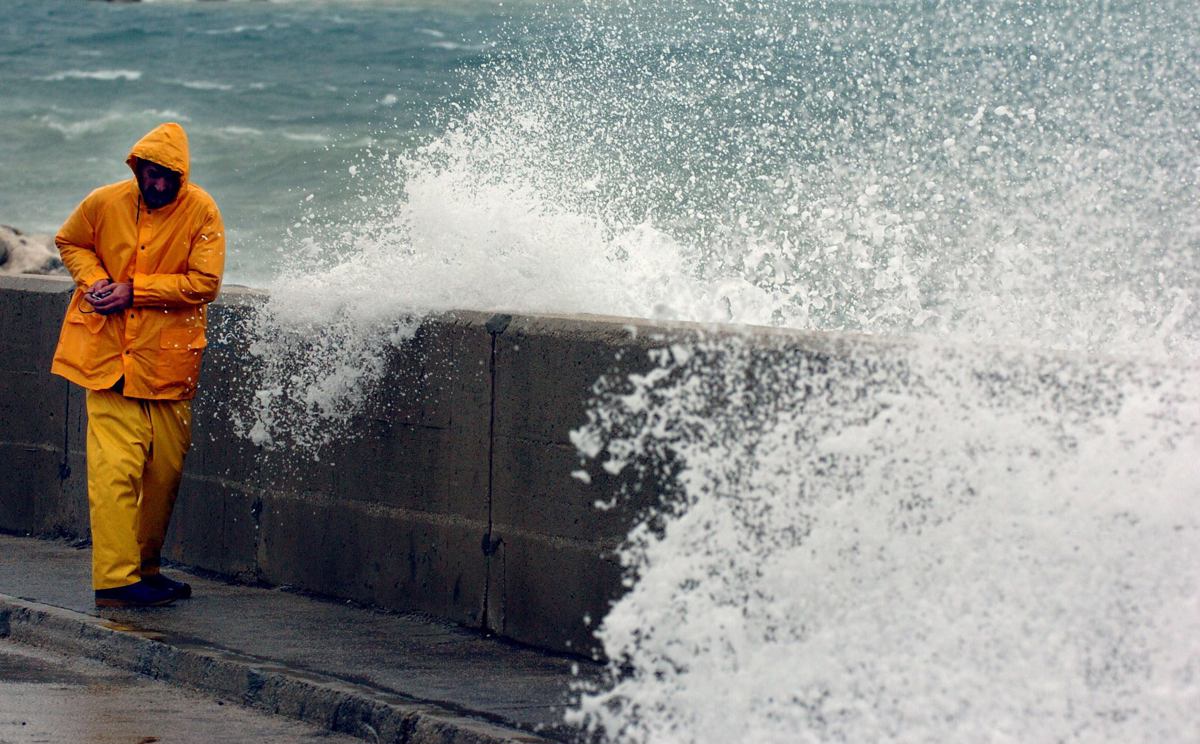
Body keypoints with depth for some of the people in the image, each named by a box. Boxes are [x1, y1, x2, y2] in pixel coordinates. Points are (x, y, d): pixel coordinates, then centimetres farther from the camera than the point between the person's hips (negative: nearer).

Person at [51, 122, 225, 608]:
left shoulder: (201, 211, -4)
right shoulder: (105, 203, -1)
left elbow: (204, 283, -10)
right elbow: (70, 241, 16)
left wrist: (133, 291, -14)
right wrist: (93, 280, -4)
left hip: (169, 362, 1)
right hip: (109, 356, -1)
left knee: (166, 469, 7)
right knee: (115, 467, -11)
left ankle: (145, 571, 24)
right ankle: (115, 580, -12)